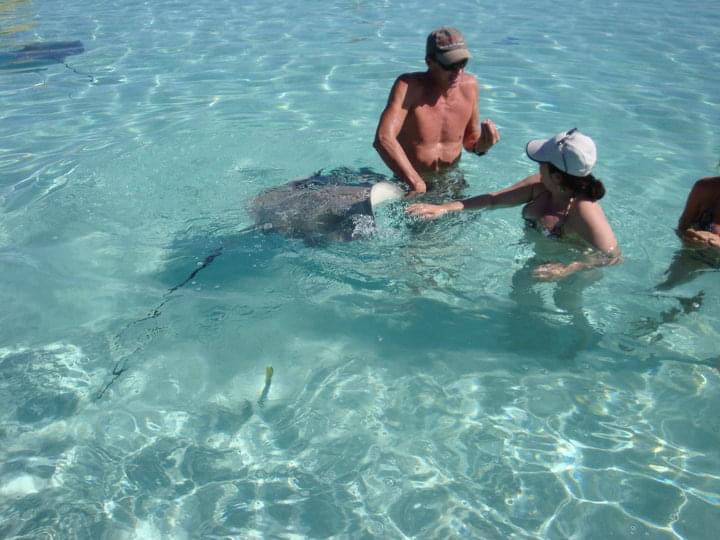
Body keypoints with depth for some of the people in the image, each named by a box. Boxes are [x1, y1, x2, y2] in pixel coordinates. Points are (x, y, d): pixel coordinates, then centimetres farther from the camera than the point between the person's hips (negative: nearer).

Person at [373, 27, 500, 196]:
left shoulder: (469, 85, -2)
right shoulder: (408, 87, -18)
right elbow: (383, 139, -33)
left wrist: (484, 144, -12)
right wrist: (416, 184, -38)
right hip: (410, 186, -4)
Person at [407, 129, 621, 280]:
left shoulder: (583, 211, -35)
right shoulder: (539, 186, -14)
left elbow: (613, 256, -37)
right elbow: (494, 199, -9)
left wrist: (567, 270, -50)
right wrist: (444, 208, -15)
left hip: (575, 262, -7)